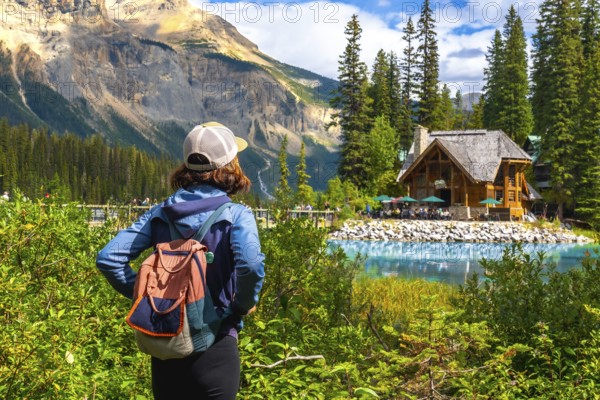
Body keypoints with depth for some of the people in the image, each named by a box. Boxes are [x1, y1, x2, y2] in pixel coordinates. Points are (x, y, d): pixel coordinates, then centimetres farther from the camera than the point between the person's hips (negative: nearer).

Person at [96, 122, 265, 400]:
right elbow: (250, 264, -29)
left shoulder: (160, 213, 2)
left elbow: (108, 258, -3)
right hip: (214, 345, -4)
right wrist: (245, 304, -11)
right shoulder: (235, 215, -10)